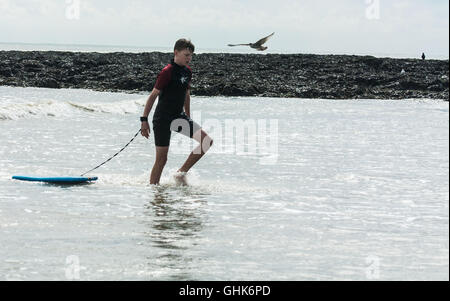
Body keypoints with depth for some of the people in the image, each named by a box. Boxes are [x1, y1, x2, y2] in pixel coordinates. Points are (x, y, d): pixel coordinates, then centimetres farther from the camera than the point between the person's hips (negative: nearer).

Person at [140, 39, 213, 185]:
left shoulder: (187, 71, 8)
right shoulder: (167, 72, -16)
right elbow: (153, 95, -14)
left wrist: (188, 118, 25)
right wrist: (144, 120, -15)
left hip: (178, 117, 7)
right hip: (163, 119, -7)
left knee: (207, 141, -6)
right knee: (161, 159, -4)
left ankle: (181, 173, 2)